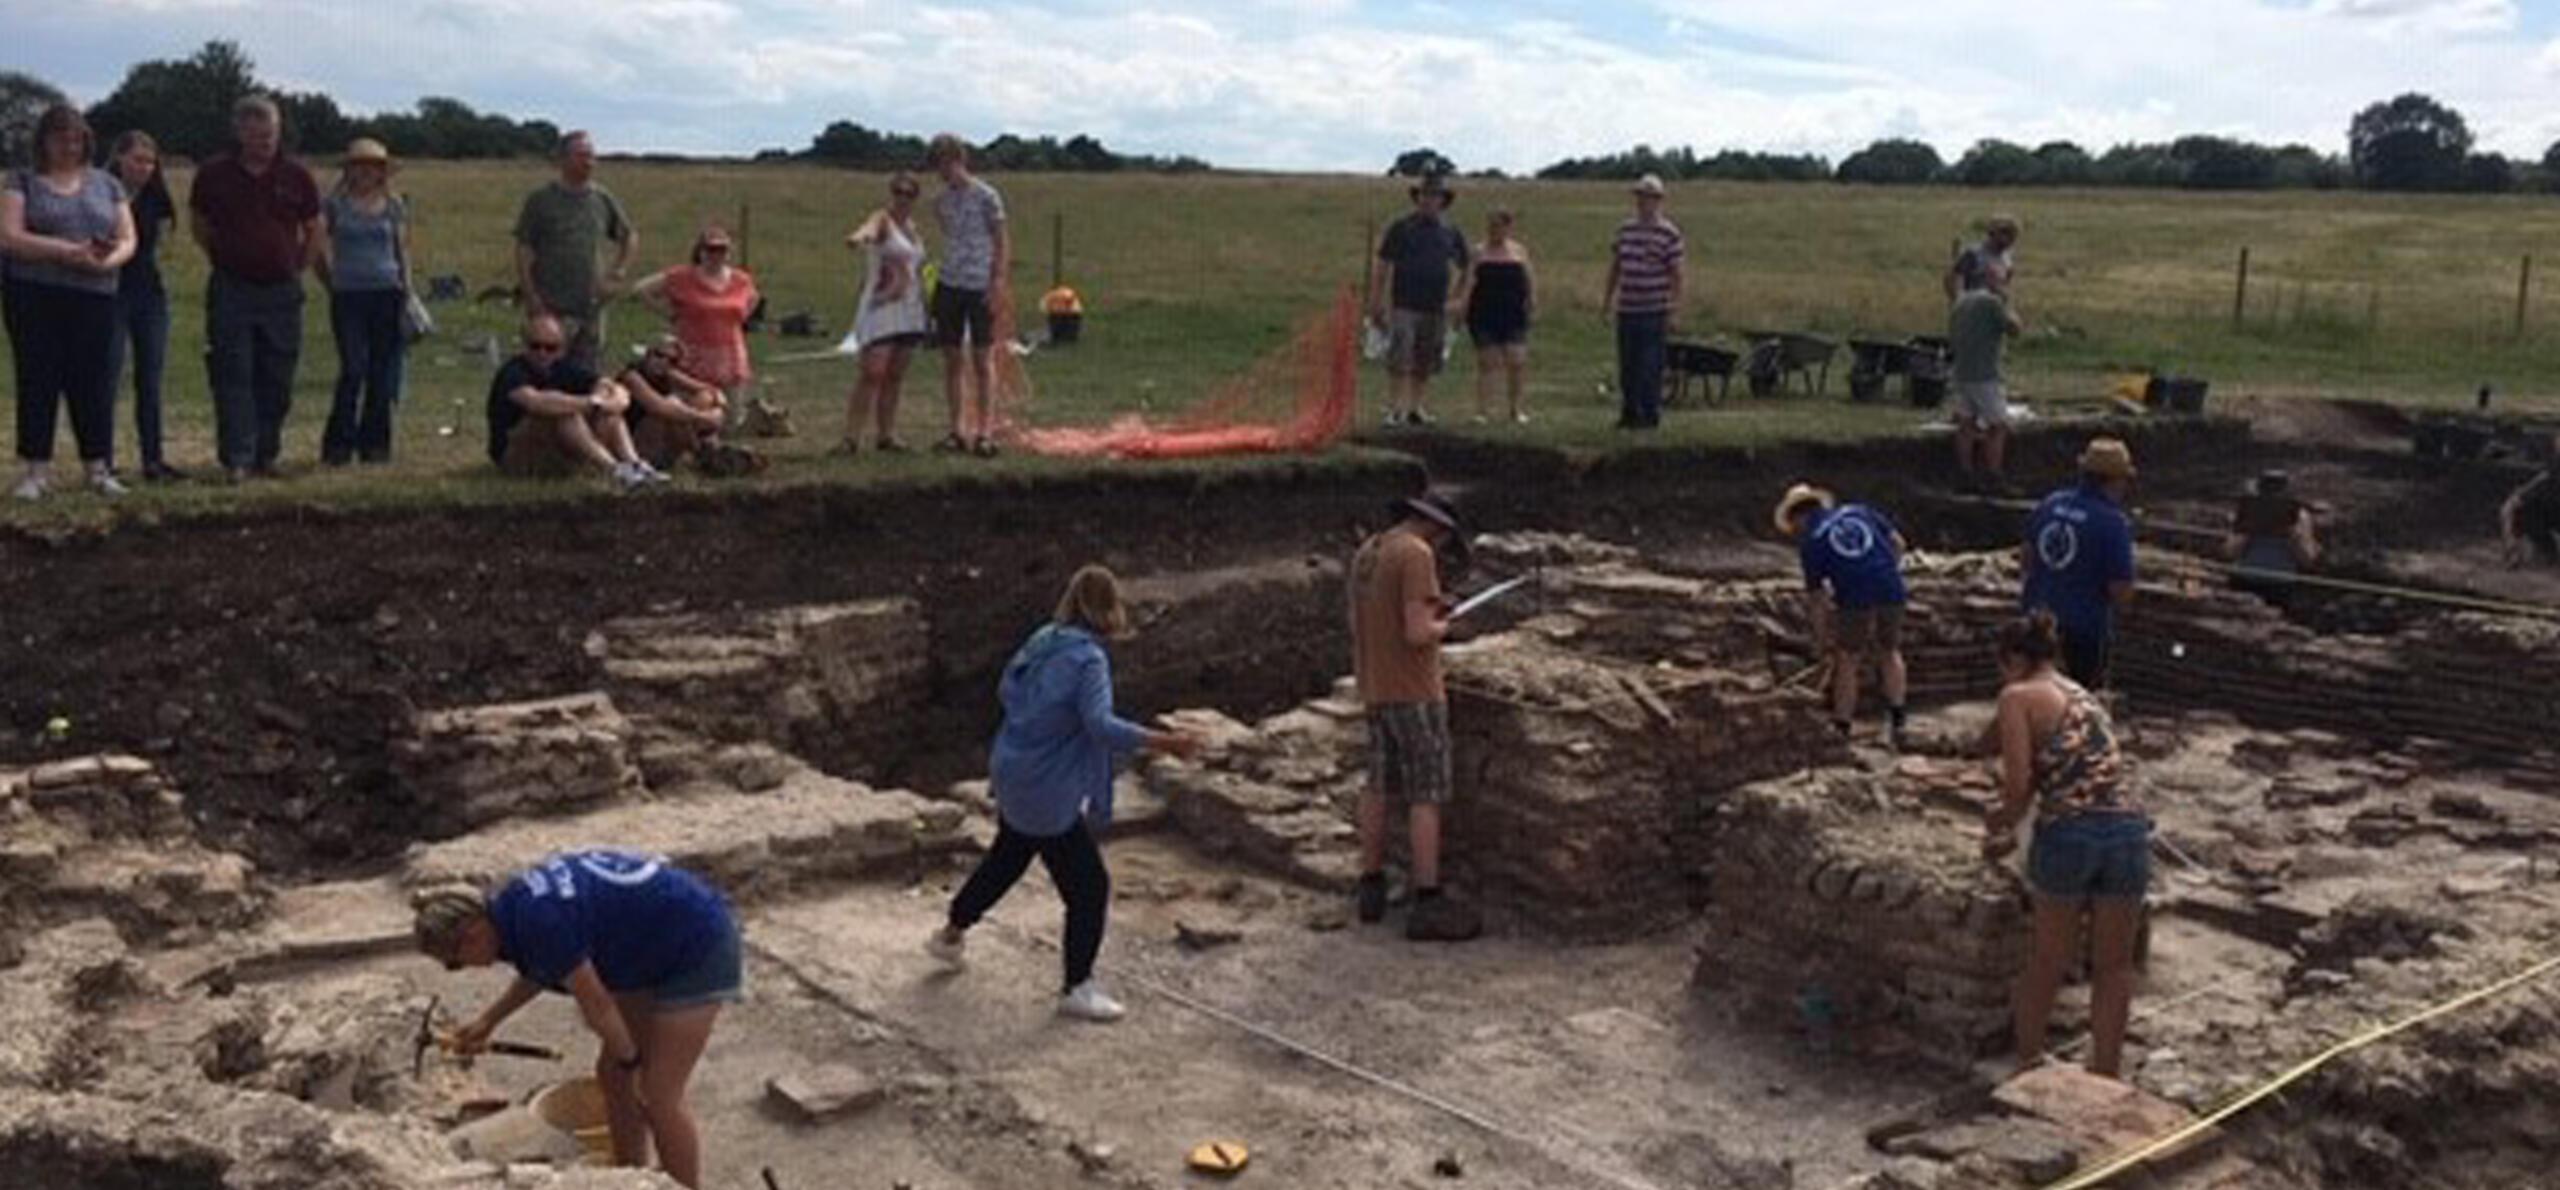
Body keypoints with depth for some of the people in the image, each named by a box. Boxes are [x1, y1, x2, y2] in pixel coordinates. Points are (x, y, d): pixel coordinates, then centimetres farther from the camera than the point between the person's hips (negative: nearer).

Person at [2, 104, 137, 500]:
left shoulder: (106, 184, 14)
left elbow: (127, 240, 9)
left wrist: (108, 260, -14)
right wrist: (69, 251, -19)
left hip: (94, 297, 2)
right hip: (34, 296, -2)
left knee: (94, 382, 2)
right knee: (38, 381, 1)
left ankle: (98, 468, 8)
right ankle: (37, 470, 5)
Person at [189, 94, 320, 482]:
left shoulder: (296, 176, 3)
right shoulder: (214, 175, 2)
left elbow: (314, 231, 15)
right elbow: (198, 224, 16)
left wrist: (296, 267, 9)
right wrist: (224, 260, 12)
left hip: (282, 291, 1)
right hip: (231, 290, -1)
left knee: (276, 380, 5)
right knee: (233, 377, -6)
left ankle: (266, 456, 14)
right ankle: (236, 459, -6)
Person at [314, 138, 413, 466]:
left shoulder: (394, 206, 10)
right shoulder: (335, 205, 4)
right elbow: (319, 247, 10)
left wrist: (405, 291, 10)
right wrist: (330, 279, 6)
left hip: (387, 294, 2)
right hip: (348, 295, -2)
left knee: (381, 373, 4)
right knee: (353, 370, -8)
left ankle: (374, 443, 13)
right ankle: (338, 445, 0)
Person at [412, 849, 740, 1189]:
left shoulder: (539, 924, -28)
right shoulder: (512, 904, 0)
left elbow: (597, 1005, -19)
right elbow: (538, 970, 21)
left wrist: (629, 1059, -4)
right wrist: (488, 1020, 16)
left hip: (699, 948, -9)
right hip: (656, 951, 9)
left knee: (659, 1095, -7)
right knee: (613, 1075, 12)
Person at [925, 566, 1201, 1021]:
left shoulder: (1043, 640, 3)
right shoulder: (1089, 659, -22)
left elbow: (1006, 691, 15)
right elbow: (1101, 724, -33)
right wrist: (1164, 743, -36)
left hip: (1012, 775, 9)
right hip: (1049, 794, -9)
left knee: (1006, 859, 30)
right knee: (1089, 886, 3)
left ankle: (951, 935, 47)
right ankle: (1077, 988, 13)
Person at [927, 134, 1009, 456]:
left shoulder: (986, 197, -4)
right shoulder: (940, 202, 12)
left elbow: (1003, 242, -4)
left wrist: (998, 283, -12)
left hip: (980, 287, -5)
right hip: (949, 284, 5)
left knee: (982, 359, -2)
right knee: (952, 359, 5)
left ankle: (985, 431, 1)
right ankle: (958, 431, 10)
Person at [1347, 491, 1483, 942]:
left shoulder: (1365, 554, 10)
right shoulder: (1415, 554, -16)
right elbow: (1418, 632, -23)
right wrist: (1441, 627, -1)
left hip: (1375, 691, 8)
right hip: (1414, 693, -8)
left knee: (1379, 786, 16)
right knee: (1427, 795, -5)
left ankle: (1371, 887, 23)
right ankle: (1429, 904, -5)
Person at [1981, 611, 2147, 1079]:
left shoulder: (2018, 696, 3)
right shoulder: (2085, 696, 23)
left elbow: (2019, 782, -6)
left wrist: (2007, 830, 12)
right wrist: (2011, 812, 42)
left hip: (2067, 833, -4)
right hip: (2127, 828, 4)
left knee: (2051, 958, 16)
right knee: (2114, 964, 16)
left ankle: (2028, 1059, 31)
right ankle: (2105, 1076, 23)